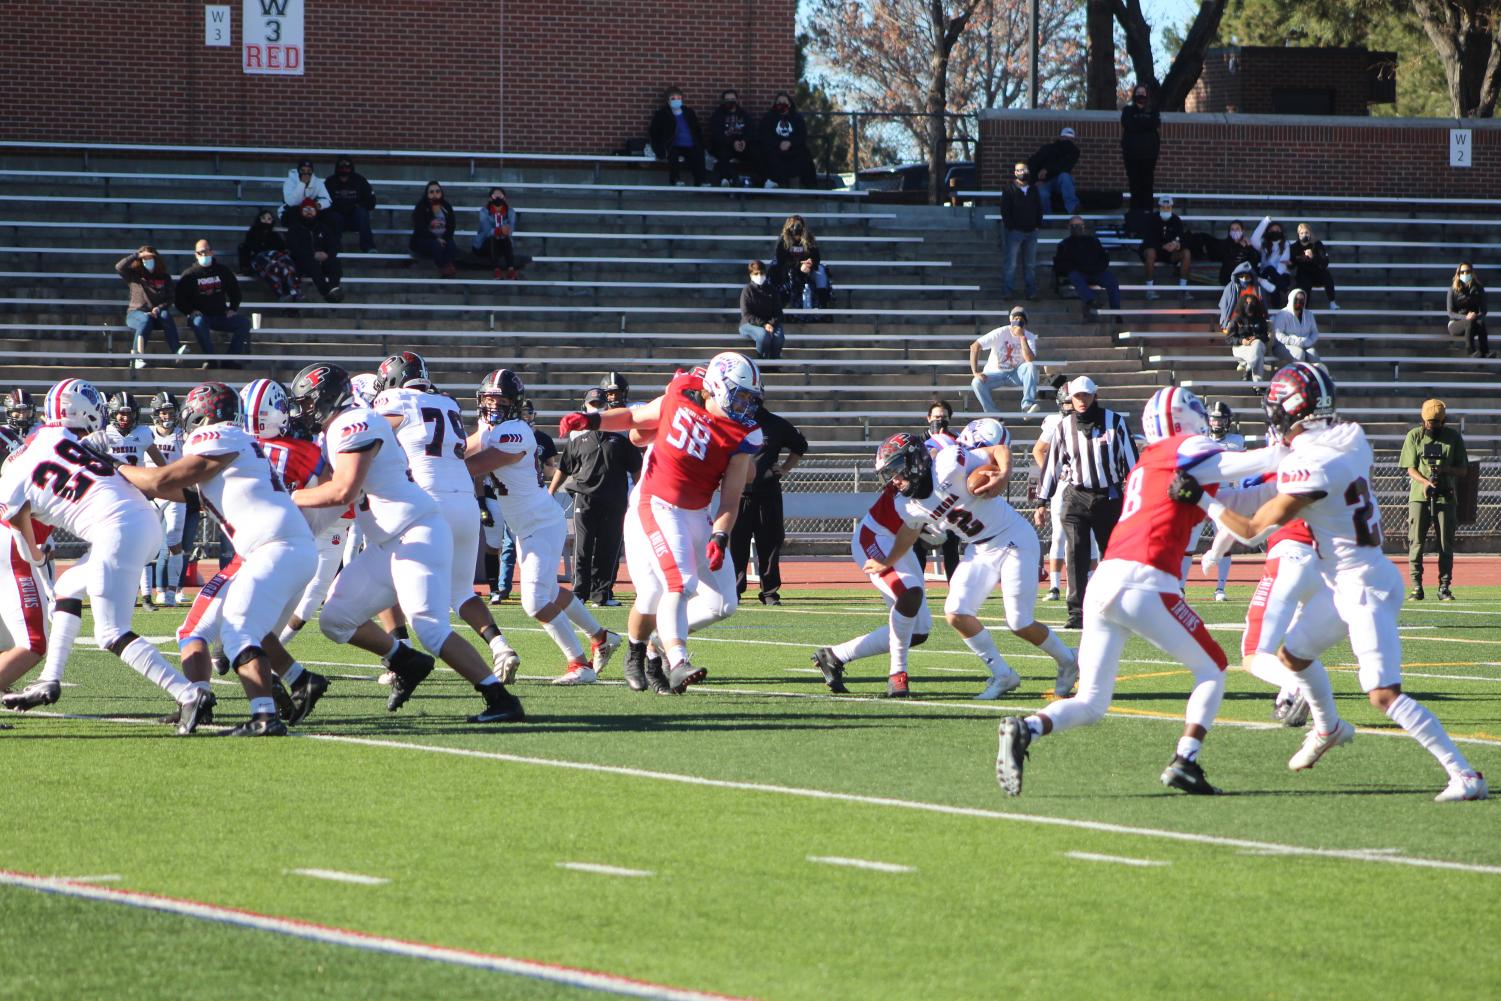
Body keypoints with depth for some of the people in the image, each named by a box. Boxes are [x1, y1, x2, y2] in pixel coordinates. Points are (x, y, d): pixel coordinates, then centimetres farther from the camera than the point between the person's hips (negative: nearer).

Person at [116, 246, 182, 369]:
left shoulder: (164, 278, 13)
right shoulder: (134, 276, 7)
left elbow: (169, 299, 6)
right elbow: (119, 267, -11)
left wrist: (159, 308, -14)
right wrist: (137, 255, -11)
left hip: (157, 314, 2)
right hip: (136, 313, -2)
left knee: (165, 315, -32)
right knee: (146, 319, -36)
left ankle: (177, 350, -44)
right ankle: (138, 358, -47)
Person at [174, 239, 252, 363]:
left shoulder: (223, 271, 11)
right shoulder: (189, 275, 3)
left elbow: (235, 291, 22)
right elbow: (179, 298, 2)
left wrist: (232, 309, 6)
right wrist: (190, 311, -13)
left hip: (221, 315, 3)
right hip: (200, 315, -3)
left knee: (244, 322, -18)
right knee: (198, 323, -38)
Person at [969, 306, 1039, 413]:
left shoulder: (1029, 337, -7)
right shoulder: (1000, 333, -12)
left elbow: (1030, 360, -23)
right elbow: (974, 347, -18)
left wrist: (1022, 337, -25)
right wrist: (975, 372, -25)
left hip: (1016, 374, 1)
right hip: (995, 373, -1)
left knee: (1031, 366, -30)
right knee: (977, 382, -30)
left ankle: (1027, 404, -36)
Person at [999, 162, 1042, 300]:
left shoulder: (1033, 189, 11)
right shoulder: (1010, 190, -2)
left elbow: (1039, 208, 15)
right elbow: (1005, 210, -5)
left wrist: (1038, 225, 4)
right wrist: (1010, 226, -12)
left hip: (1031, 232, 5)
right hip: (1015, 231, -5)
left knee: (1030, 264, 9)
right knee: (1011, 264, -5)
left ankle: (1031, 292, 14)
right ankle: (1006, 292, -4)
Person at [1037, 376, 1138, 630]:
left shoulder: (1115, 423, -3)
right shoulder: (1064, 427, 3)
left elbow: (1130, 462, 0)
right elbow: (1052, 464, 8)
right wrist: (1042, 502, 8)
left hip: (1109, 497, -1)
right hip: (1076, 497, 1)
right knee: (1077, 555, -10)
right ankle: (1077, 613, -12)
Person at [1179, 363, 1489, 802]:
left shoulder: (1308, 466, -23)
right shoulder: (1350, 438, 2)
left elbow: (1252, 529, -16)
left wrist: (1200, 499, -8)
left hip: (1365, 586, -10)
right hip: (1343, 585, 10)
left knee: (1384, 694, -15)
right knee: (1291, 655, 24)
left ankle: (1465, 775, -16)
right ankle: (1328, 727, 49)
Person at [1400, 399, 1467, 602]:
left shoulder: (1453, 437, 5)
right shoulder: (1414, 436, 5)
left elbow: (1463, 470, 6)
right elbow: (1411, 469, 1)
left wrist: (1446, 469, -15)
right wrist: (1425, 481, -18)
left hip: (1446, 496, 0)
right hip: (1419, 495, 0)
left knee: (1446, 544, 1)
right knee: (1416, 541, -5)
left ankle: (1444, 587, 7)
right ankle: (1416, 587, -2)